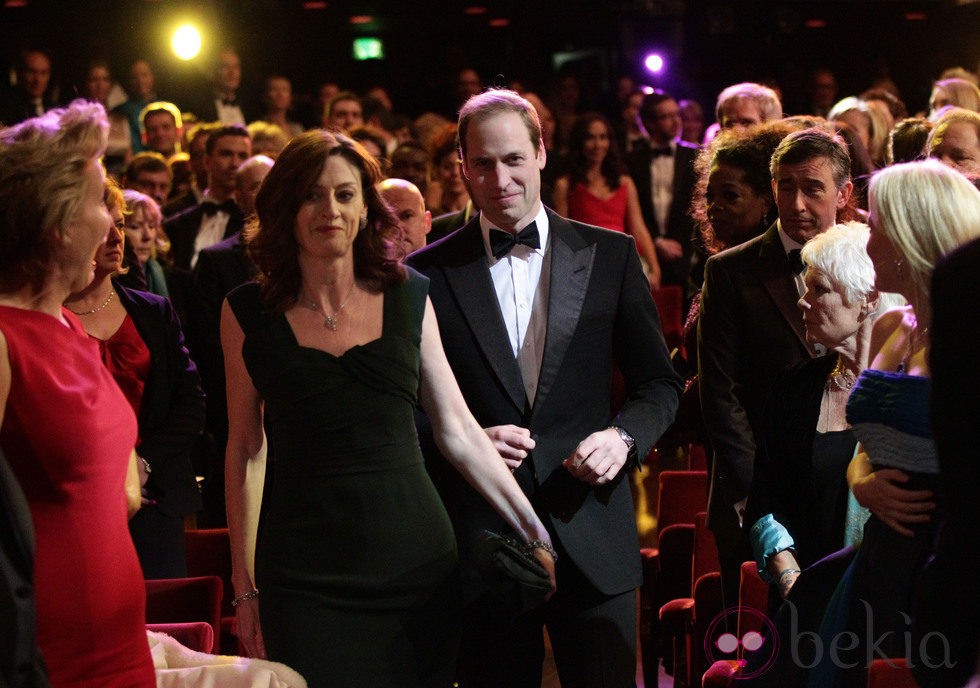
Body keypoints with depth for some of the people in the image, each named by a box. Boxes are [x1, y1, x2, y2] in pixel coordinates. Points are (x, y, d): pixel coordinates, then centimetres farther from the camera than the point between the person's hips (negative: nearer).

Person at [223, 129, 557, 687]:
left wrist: (535, 533, 7)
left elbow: (458, 429, 9)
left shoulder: (408, 297, 6)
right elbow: (245, 452, 6)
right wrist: (244, 585, 5)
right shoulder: (249, 314, 2)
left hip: (417, 557, 1)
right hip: (306, 574, -1)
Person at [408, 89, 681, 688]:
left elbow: (660, 383, 9)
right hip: (480, 538, 0)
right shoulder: (430, 273, 3)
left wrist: (624, 436, -11)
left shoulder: (610, 256, 6)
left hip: (593, 535, 0)